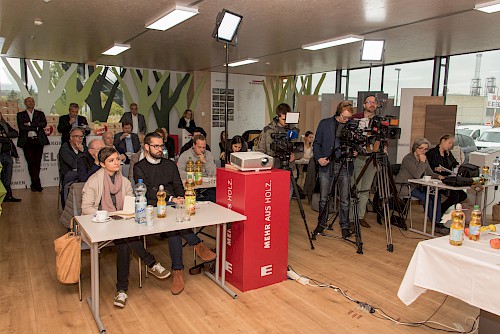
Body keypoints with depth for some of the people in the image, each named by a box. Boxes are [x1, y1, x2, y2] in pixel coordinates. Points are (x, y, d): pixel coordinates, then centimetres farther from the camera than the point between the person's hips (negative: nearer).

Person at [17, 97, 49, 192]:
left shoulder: (40, 114, 17)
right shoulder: (20, 115, 12)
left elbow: (44, 124, -2)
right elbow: (21, 127, -3)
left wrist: (30, 124, -8)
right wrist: (36, 127, -6)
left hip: (38, 140, 1)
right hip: (27, 141, -1)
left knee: (37, 162, 0)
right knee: (31, 162, -9)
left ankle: (34, 184, 9)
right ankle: (37, 184, -9)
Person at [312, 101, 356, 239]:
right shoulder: (324, 124, 5)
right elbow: (316, 143, 7)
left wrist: (355, 151, -8)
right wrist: (319, 158, -7)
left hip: (344, 166, 0)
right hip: (327, 165, 0)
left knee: (345, 199, 3)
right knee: (323, 198, 7)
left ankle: (345, 226, 18)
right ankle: (321, 224, 22)